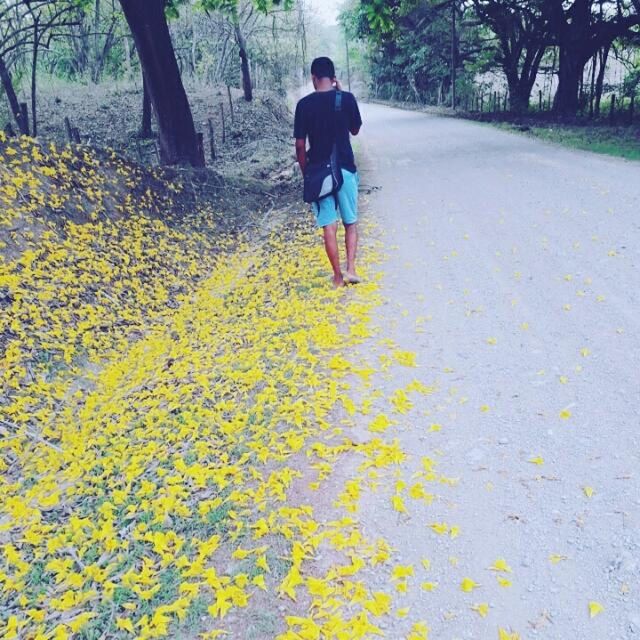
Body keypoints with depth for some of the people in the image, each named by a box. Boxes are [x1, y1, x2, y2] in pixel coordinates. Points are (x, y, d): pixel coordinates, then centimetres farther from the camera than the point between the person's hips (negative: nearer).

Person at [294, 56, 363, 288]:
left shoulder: (304, 104, -4)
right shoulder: (347, 98, -4)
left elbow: (300, 145, -4)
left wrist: (305, 172, 9)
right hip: (345, 169, 0)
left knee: (328, 226, 5)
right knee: (351, 222, 15)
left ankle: (338, 277, 10)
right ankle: (350, 269, 4)